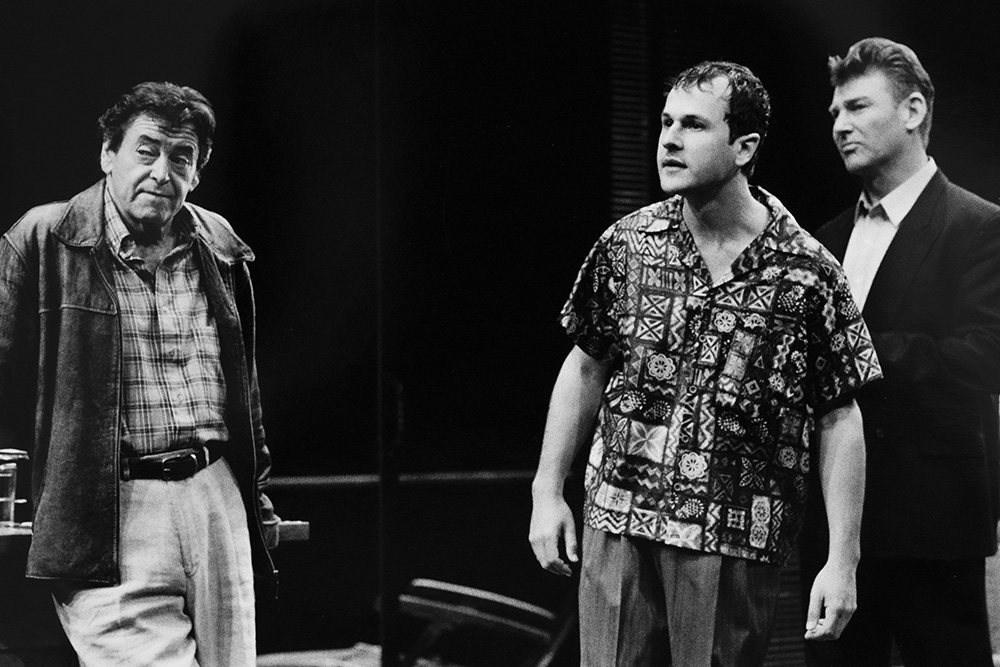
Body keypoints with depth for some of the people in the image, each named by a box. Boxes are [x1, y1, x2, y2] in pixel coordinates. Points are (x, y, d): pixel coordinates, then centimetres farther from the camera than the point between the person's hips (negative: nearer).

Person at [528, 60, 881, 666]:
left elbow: (840, 421, -4)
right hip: (618, 525, 2)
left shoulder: (809, 275, -7)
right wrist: (548, 493, 7)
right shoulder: (626, 245, 2)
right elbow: (585, 368, 11)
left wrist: (843, 562, -7)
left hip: (738, 546, -2)